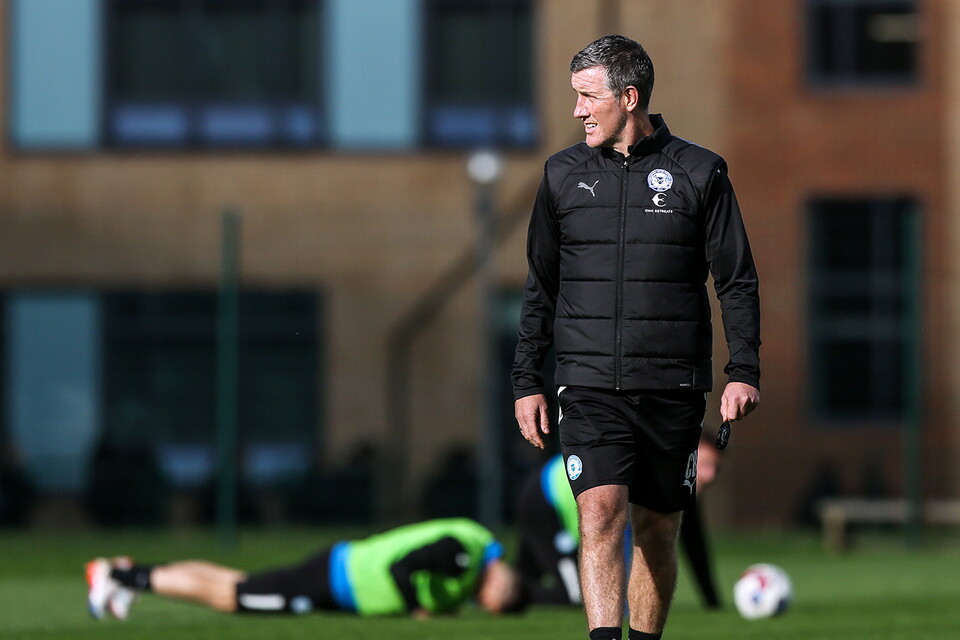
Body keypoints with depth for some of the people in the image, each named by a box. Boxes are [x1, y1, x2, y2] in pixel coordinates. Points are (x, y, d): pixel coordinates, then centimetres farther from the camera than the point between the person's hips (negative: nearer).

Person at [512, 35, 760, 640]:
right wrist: (527, 381, 11)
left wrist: (744, 372, -6)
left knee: (658, 529, 7)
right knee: (600, 514, -17)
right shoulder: (564, 175, 9)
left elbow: (738, 282, 4)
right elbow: (541, 287, 15)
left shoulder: (700, 173, 2)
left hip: (674, 387, 0)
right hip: (590, 385, 0)